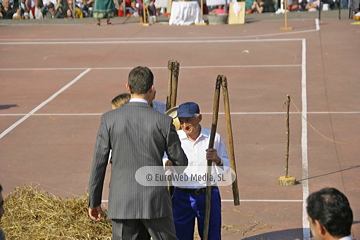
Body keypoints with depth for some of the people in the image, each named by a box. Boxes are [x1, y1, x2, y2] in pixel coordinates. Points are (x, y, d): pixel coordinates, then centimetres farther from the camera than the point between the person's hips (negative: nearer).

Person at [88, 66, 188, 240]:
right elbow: (181, 162, 3)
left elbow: (99, 163, -2)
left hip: (122, 203, 2)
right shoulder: (163, 122, -7)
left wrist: (94, 202, 8)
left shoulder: (109, 119, -4)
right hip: (155, 202, -1)